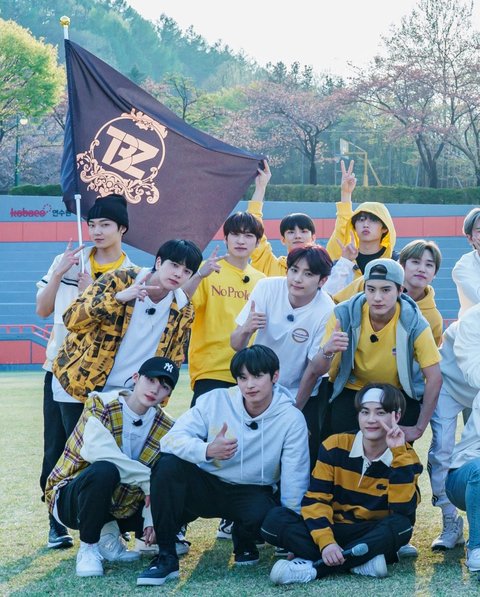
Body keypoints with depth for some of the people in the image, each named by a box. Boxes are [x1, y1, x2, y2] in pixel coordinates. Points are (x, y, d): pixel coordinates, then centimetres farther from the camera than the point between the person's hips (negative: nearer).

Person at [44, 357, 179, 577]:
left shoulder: (166, 428, -1)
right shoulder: (101, 404, -16)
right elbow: (97, 451, -33)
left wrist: (152, 519, -22)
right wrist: (146, 479, -30)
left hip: (122, 507, 5)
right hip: (71, 499, -5)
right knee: (105, 470, -36)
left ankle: (108, 534, 10)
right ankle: (89, 546, -15)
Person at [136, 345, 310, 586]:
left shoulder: (292, 418, -13)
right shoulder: (215, 400, -11)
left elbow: (294, 481, -12)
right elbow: (171, 439, -18)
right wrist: (207, 450, -37)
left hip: (252, 493, -1)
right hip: (207, 485, 1)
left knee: (262, 515, -37)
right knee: (168, 464, -28)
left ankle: (244, 544, 5)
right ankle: (166, 557, -19)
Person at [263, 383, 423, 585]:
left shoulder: (406, 457, -6)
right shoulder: (335, 446, -4)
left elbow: (404, 510, -21)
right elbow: (315, 499, -11)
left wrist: (399, 455, -23)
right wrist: (326, 542, -28)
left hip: (375, 537, -1)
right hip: (333, 531, 1)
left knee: (401, 524, -34)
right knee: (275, 520, -24)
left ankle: (315, 566, -31)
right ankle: (362, 562, -32)